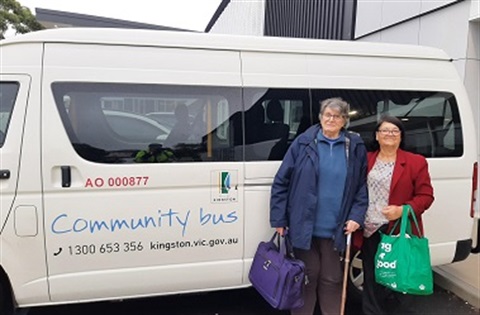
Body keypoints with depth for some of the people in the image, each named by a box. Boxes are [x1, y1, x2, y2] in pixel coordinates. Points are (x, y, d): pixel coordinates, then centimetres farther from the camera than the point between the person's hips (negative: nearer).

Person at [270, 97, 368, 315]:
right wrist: (278, 219, -7)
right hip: (304, 226, -1)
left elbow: (362, 186, 7)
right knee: (307, 276, 12)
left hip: (335, 228, 2)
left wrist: (357, 216, -5)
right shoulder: (303, 143, -3)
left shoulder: (356, 147, 3)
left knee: (331, 279, 15)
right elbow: (281, 182, -4)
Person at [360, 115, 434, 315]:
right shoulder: (366, 160, 8)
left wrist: (403, 210, -18)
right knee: (371, 281, 14)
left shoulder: (416, 162, -2)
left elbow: (426, 195, -4)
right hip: (369, 231, 3)